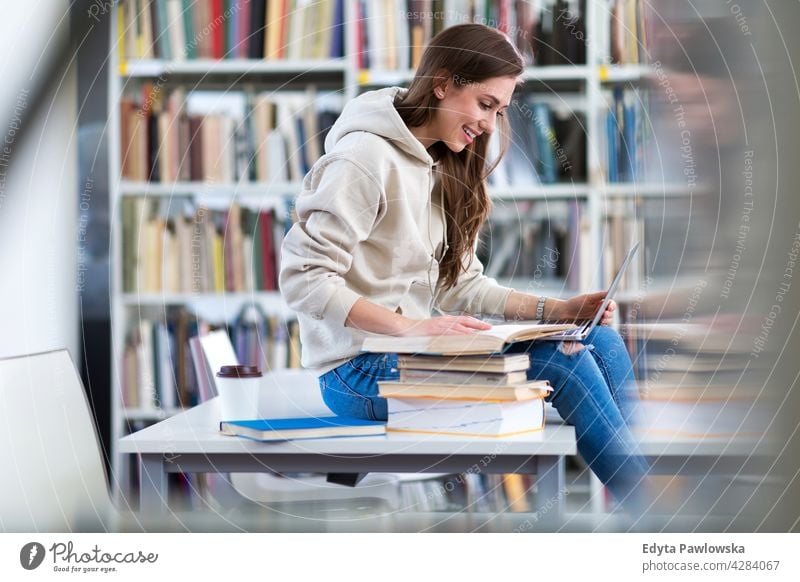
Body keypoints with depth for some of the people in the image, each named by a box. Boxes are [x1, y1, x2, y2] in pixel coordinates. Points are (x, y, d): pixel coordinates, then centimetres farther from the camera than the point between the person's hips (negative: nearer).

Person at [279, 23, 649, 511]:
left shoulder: (442, 169, 16)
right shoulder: (366, 158, -14)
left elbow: (461, 283, 15)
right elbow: (302, 277, -21)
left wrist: (554, 311, 1)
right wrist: (411, 326, -29)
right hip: (360, 370, -9)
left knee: (603, 343, -3)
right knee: (563, 360, -19)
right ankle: (644, 500, -4)